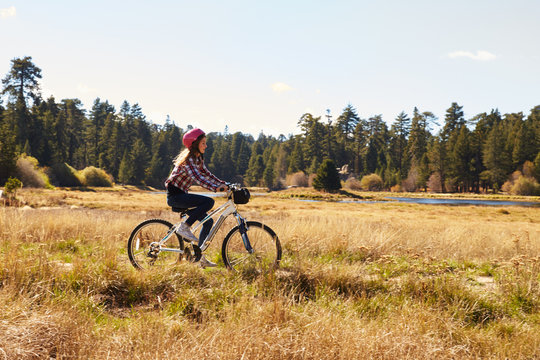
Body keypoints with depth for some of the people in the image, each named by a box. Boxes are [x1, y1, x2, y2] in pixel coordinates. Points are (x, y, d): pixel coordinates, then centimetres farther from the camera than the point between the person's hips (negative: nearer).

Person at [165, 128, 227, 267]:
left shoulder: (198, 158, 12)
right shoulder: (188, 158, -17)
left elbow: (207, 175, 15)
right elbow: (197, 177, -31)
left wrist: (223, 184, 3)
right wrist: (216, 188, -40)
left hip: (181, 195, 9)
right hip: (175, 195, -9)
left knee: (208, 221, 4)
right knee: (209, 202, -25)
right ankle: (184, 227, -14)